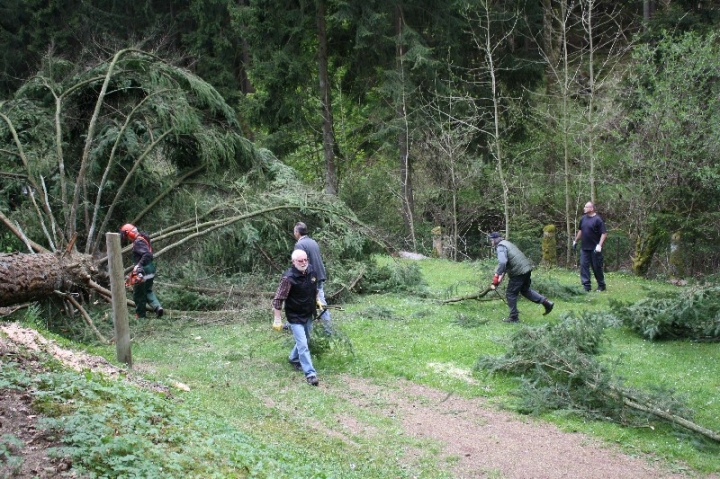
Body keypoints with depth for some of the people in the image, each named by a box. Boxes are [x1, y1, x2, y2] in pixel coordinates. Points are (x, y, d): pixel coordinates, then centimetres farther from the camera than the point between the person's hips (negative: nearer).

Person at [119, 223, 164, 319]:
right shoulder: (142, 238, 11)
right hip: (151, 268, 10)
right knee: (148, 291, 22)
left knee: (138, 294, 7)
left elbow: (147, 254, -33)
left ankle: (140, 314, 19)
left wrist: (138, 265, -36)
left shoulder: (138, 242, -20)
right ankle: (157, 307, 6)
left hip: (143, 271, -10)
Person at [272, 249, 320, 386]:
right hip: (295, 317, -7)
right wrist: (277, 320, -21)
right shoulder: (288, 278, -27)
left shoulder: (311, 270, -6)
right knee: (303, 345, -9)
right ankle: (310, 373, -4)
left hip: (308, 314, 7)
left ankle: (293, 359, 48)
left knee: (304, 340, 23)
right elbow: (278, 299, -22)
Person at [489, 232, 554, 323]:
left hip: (519, 271, -9)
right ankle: (546, 302, 17)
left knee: (510, 293, 4)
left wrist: (496, 278, -26)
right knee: (525, 290, 25)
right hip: (527, 268, 9)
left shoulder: (500, 247, -9)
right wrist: (501, 276, 22)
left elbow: (502, 263, -26)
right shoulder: (506, 244, 22)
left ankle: (513, 317, 11)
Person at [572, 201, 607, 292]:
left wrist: (599, 245, -22)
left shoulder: (598, 219, -12)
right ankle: (586, 286, 6)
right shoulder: (583, 218, 8)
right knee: (583, 266, 1)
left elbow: (604, 233, -14)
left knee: (597, 267, 3)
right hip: (584, 248, 6)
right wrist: (576, 241, 23)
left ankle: (601, 286, 18)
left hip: (594, 249, -6)